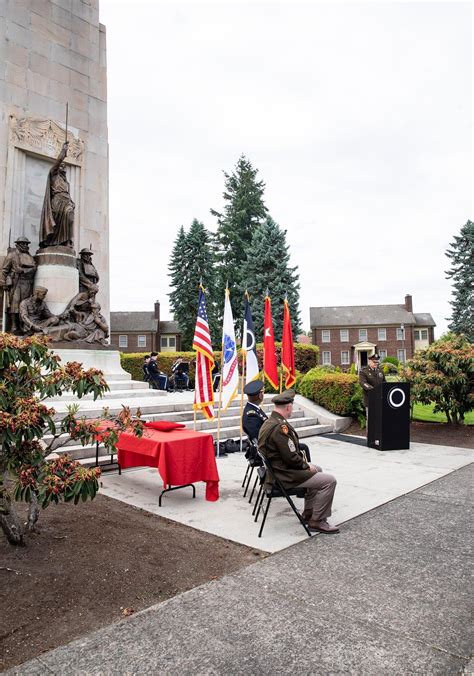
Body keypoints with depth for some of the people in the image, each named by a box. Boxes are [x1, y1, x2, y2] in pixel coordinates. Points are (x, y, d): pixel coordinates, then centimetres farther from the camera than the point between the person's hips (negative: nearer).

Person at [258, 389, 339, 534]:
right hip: (284, 476, -11)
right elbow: (291, 458, -25)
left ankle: (308, 513, 33)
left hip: (275, 470, 11)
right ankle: (317, 521, 3)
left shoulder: (268, 422, 6)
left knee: (317, 470, 28)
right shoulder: (279, 427, -27)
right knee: (329, 481, -9)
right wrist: (307, 466, -9)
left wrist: (300, 454, 4)